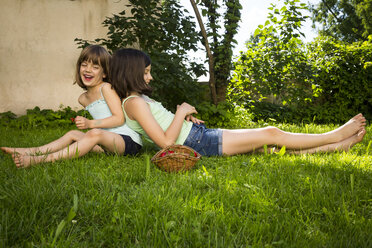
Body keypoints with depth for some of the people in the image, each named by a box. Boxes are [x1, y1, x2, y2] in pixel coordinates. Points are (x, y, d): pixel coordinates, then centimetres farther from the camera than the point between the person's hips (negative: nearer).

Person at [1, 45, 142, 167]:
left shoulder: (106, 88, -7)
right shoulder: (83, 99, 16)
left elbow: (119, 118, -14)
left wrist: (90, 123, -19)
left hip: (128, 140, -8)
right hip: (105, 143, 8)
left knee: (95, 134, -32)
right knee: (73, 134, -1)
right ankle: (30, 152, -7)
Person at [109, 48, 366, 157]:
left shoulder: (138, 99, 15)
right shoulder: (135, 102, -15)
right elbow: (166, 141, -22)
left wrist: (184, 117, 6)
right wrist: (181, 113, -13)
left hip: (200, 135, 10)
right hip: (198, 143, -10)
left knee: (269, 146, 7)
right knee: (271, 133, -5)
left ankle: (340, 145, 13)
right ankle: (335, 136, 13)